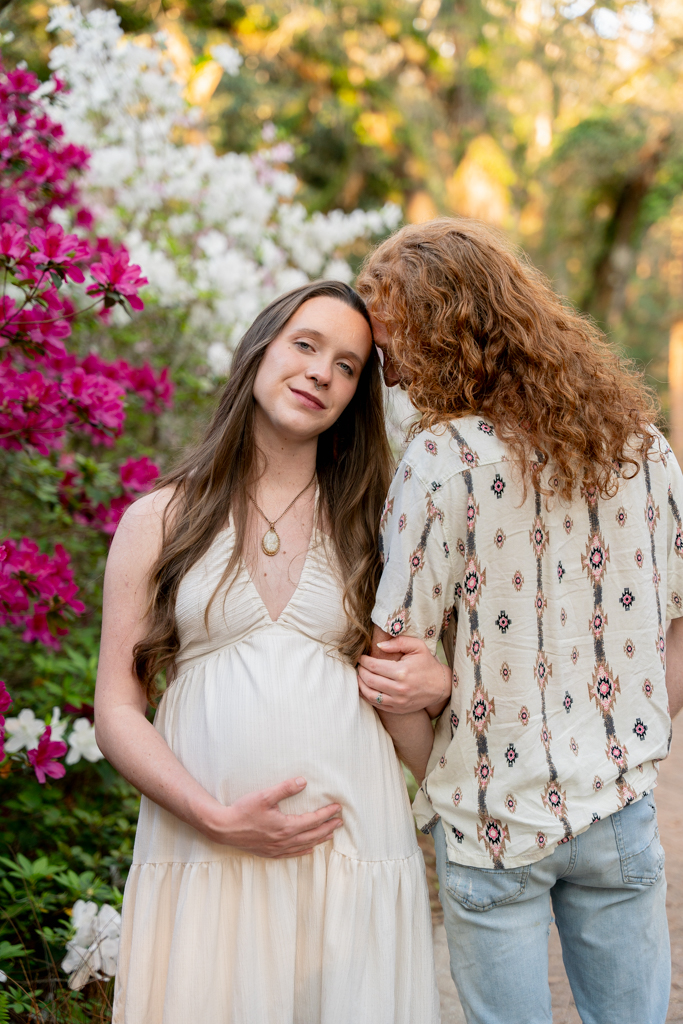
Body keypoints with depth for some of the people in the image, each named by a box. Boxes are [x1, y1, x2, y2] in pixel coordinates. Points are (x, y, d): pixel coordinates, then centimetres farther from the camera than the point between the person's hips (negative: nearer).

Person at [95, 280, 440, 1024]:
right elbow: (116, 712, 2)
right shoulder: (160, 520, 5)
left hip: (352, 847, 2)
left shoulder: (368, 525, 11)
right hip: (202, 848, -1)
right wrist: (218, 819, -11)